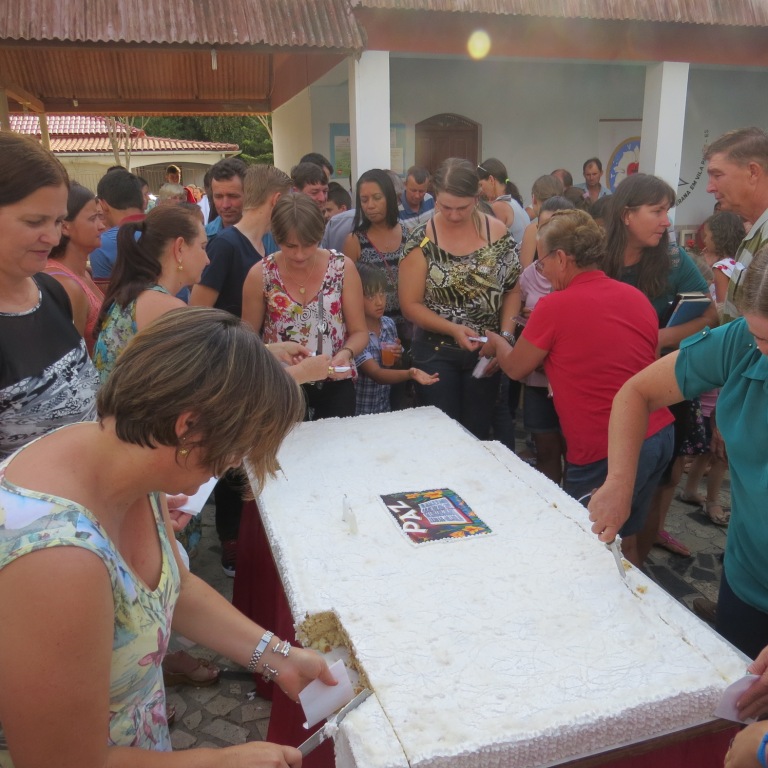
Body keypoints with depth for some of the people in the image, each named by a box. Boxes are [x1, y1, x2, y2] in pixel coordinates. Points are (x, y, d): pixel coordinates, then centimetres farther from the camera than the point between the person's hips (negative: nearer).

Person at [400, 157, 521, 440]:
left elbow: (512, 290, 5)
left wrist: (505, 337, -8)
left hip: (484, 353, 2)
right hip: (436, 354, -2)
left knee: (478, 435, 11)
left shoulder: (497, 232, -1)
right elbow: (411, 304, -7)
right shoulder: (422, 240, -7)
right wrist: (453, 329, -19)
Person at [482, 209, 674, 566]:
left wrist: (496, 342, 22)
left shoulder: (554, 306, -13)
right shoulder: (637, 297, 7)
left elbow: (515, 368, 1)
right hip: (659, 435, 8)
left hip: (606, 454, -8)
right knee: (625, 538, 22)